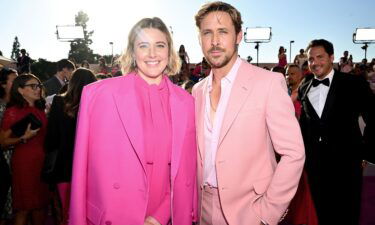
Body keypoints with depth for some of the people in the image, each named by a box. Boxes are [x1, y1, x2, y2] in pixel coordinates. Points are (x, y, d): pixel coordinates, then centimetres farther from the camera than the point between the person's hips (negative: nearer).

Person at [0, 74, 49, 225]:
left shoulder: (40, 110, 12)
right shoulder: (12, 112, -6)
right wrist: (24, 138, -22)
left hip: (42, 162, 6)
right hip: (24, 163, -6)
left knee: (41, 205, 12)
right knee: (24, 208, 4)